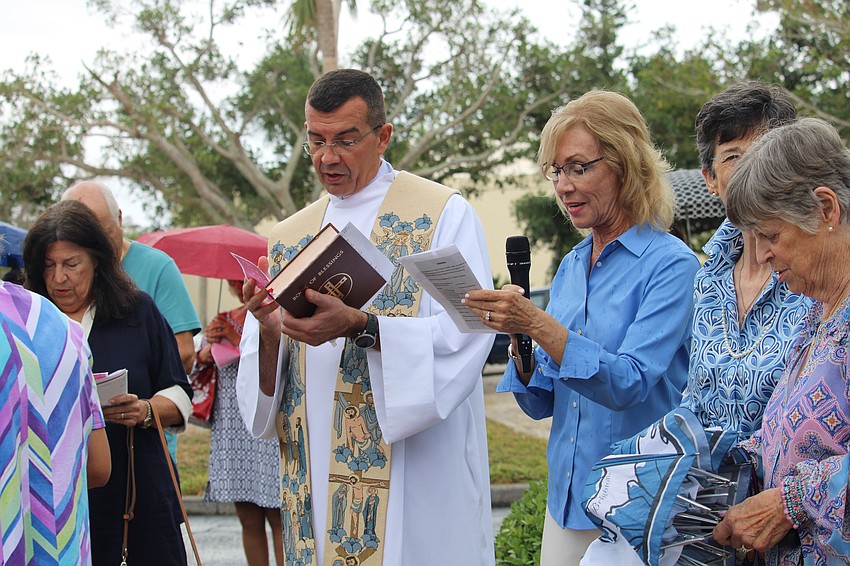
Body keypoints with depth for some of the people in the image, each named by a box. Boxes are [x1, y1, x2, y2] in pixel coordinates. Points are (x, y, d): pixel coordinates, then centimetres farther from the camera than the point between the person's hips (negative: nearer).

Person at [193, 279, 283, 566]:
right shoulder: (222, 321, 15)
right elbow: (193, 369, 16)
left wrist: (239, 339, -10)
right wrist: (209, 348, -4)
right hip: (230, 432, 5)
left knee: (277, 519, -6)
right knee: (249, 520, 8)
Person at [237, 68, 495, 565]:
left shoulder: (444, 215, -2)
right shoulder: (289, 239, 12)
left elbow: (466, 333, -15)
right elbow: (263, 385, 7)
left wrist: (357, 327, -26)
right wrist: (269, 333, -15)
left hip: (417, 476, -4)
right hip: (319, 478, 4)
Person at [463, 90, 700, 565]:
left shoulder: (670, 263, -10)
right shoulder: (571, 266, 10)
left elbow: (629, 383, -22)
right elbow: (541, 402, 9)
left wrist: (538, 324, -28)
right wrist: (518, 339, -9)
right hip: (569, 498, 6)